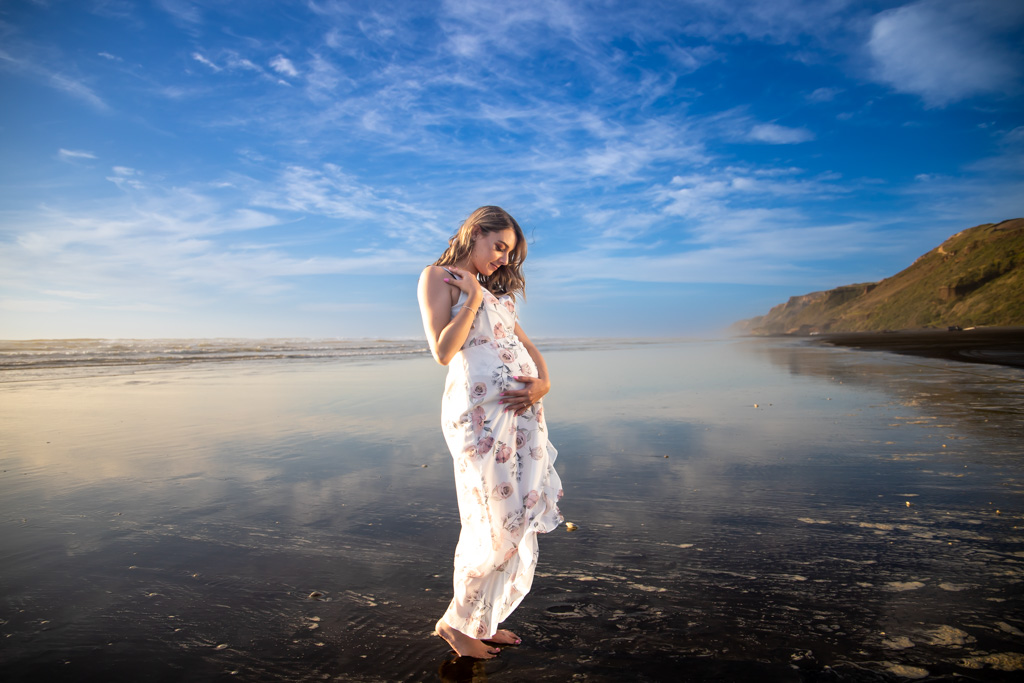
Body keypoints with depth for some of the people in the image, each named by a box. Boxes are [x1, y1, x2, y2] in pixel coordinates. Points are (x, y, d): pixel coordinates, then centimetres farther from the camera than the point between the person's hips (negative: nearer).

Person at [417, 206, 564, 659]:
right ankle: (457, 621, 20)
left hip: (523, 407, 8)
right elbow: (443, 352, -11)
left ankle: (484, 621, 27)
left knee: (519, 520, 10)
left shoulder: (498, 288, 24)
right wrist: (473, 298, -7)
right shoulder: (437, 277, 2)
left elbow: (526, 345, 18)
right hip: (479, 408, -7)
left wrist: (543, 383, -1)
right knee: (496, 524, -3)